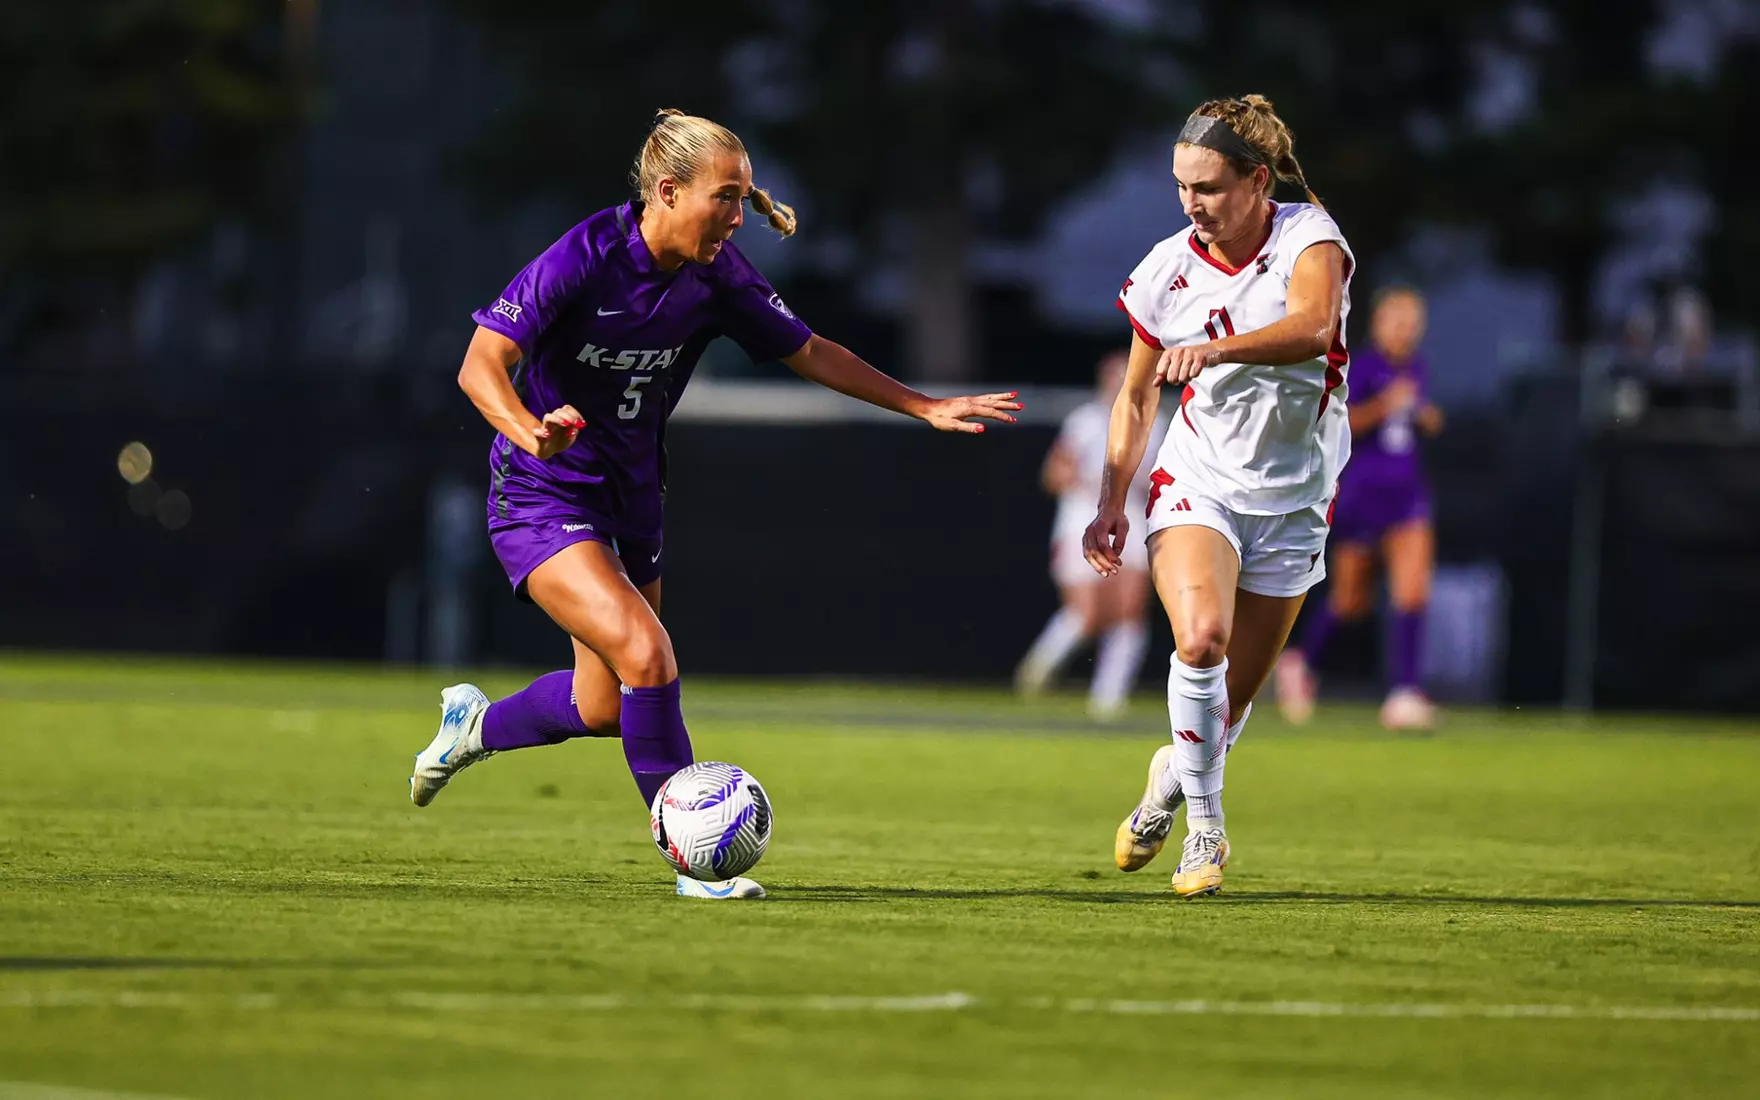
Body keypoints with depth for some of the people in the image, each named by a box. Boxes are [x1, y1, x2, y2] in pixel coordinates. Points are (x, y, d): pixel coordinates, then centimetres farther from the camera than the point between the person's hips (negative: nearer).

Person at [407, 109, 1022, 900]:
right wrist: (530, 433, -46)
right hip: (542, 500, -7)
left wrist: (926, 407, 6)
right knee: (645, 653, -23)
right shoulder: (584, 259, -23)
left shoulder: (717, 277, -6)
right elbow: (480, 366, -26)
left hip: (630, 501, 7)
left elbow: (809, 354, 8)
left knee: (605, 708, 14)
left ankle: (476, 724, 44)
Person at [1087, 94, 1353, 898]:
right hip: (1197, 480, 0)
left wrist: (1216, 349, -51)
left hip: (1292, 498, 0)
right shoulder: (1167, 270, -5)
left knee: (1232, 699, 5)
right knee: (1201, 636, -28)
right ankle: (1204, 822, -13)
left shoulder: (1308, 238, -13)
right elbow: (1136, 395, 10)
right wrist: (1111, 505, 5)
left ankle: (1176, 776, 38)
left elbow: (1310, 326, -36)